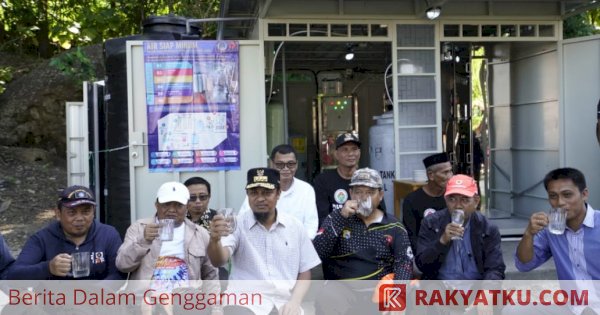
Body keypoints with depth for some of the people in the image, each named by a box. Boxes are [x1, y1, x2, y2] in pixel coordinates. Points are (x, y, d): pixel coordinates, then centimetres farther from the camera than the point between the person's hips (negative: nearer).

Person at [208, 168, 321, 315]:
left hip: (285, 302, 3)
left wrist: (294, 302, -5)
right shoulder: (238, 224, 2)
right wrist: (214, 239, -35)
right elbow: (218, 260, -13)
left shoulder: (295, 226, 8)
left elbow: (304, 273, 13)